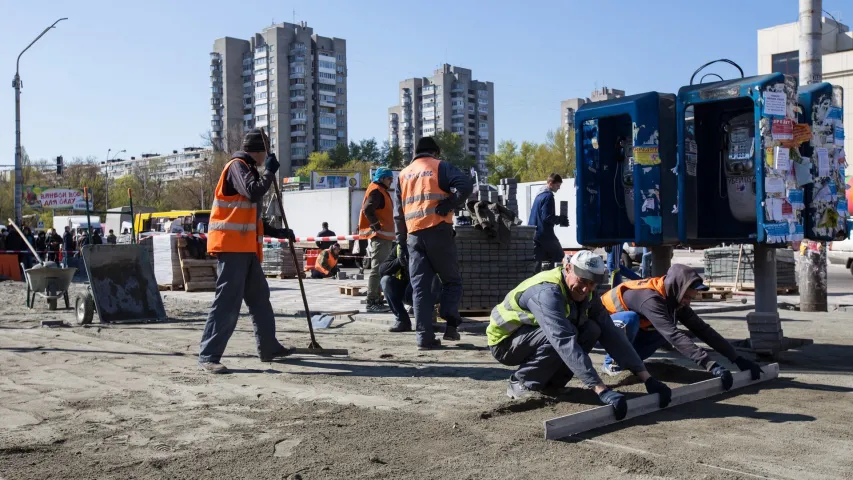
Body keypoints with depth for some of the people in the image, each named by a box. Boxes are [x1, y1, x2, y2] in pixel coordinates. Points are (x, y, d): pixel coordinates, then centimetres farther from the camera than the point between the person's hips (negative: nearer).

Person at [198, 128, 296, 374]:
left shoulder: (247, 169, 23)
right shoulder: (237, 166, -8)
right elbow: (254, 193, -26)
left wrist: (278, 232, 24)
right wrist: (270, 171, -12)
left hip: (247, 247, 10)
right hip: (231, 246, -10)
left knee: (260, 297, 16)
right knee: (227, 301, -12)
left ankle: (268, 348, 26)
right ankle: (208, 356, -9)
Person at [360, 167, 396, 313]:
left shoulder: (382, 192, 21)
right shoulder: (376, 191, -11)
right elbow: (367, 209, -26)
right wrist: (377, 226, -20)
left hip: (383, 237, 11)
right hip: (379, 236, -11)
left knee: (381, 270, 13)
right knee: (377, 270, -11)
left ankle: (377, 300, 19)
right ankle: (371, 302, -11)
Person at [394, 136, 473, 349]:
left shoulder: (403, 175, 19)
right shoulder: (440, 166, 4)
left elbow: (398, 213, 17)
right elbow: (466, 185, -14)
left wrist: (401, 242, 18)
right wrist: (449, 204, -6)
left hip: (414, 235, 4)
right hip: (438, 231, -4)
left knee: (420, 287, 3)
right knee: (452, 280, 10)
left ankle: (425, 337, -2)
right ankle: (450, 324, -4)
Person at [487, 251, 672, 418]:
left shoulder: (585, 294, -9)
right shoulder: (547, 292, -34)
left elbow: (611, 334, -11)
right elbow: (565, 343, -44)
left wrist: (646, 377, -18)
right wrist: (601, 390, -49)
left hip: (536, 336, 7)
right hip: (505, 341, -7)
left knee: (591, 330, -15)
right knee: (564, 336, -32)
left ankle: (549, 383, -1)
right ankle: (520, 383, -12)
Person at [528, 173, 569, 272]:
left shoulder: (540, 194, 16)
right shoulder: (548, 195, -13)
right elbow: (546, 217, -20)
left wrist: (558, 219, 16)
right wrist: (560, 220, -7)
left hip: (535, 234, 9)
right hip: (545, 234, -9)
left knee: (536, 261, 7)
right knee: (558, 257, 5)